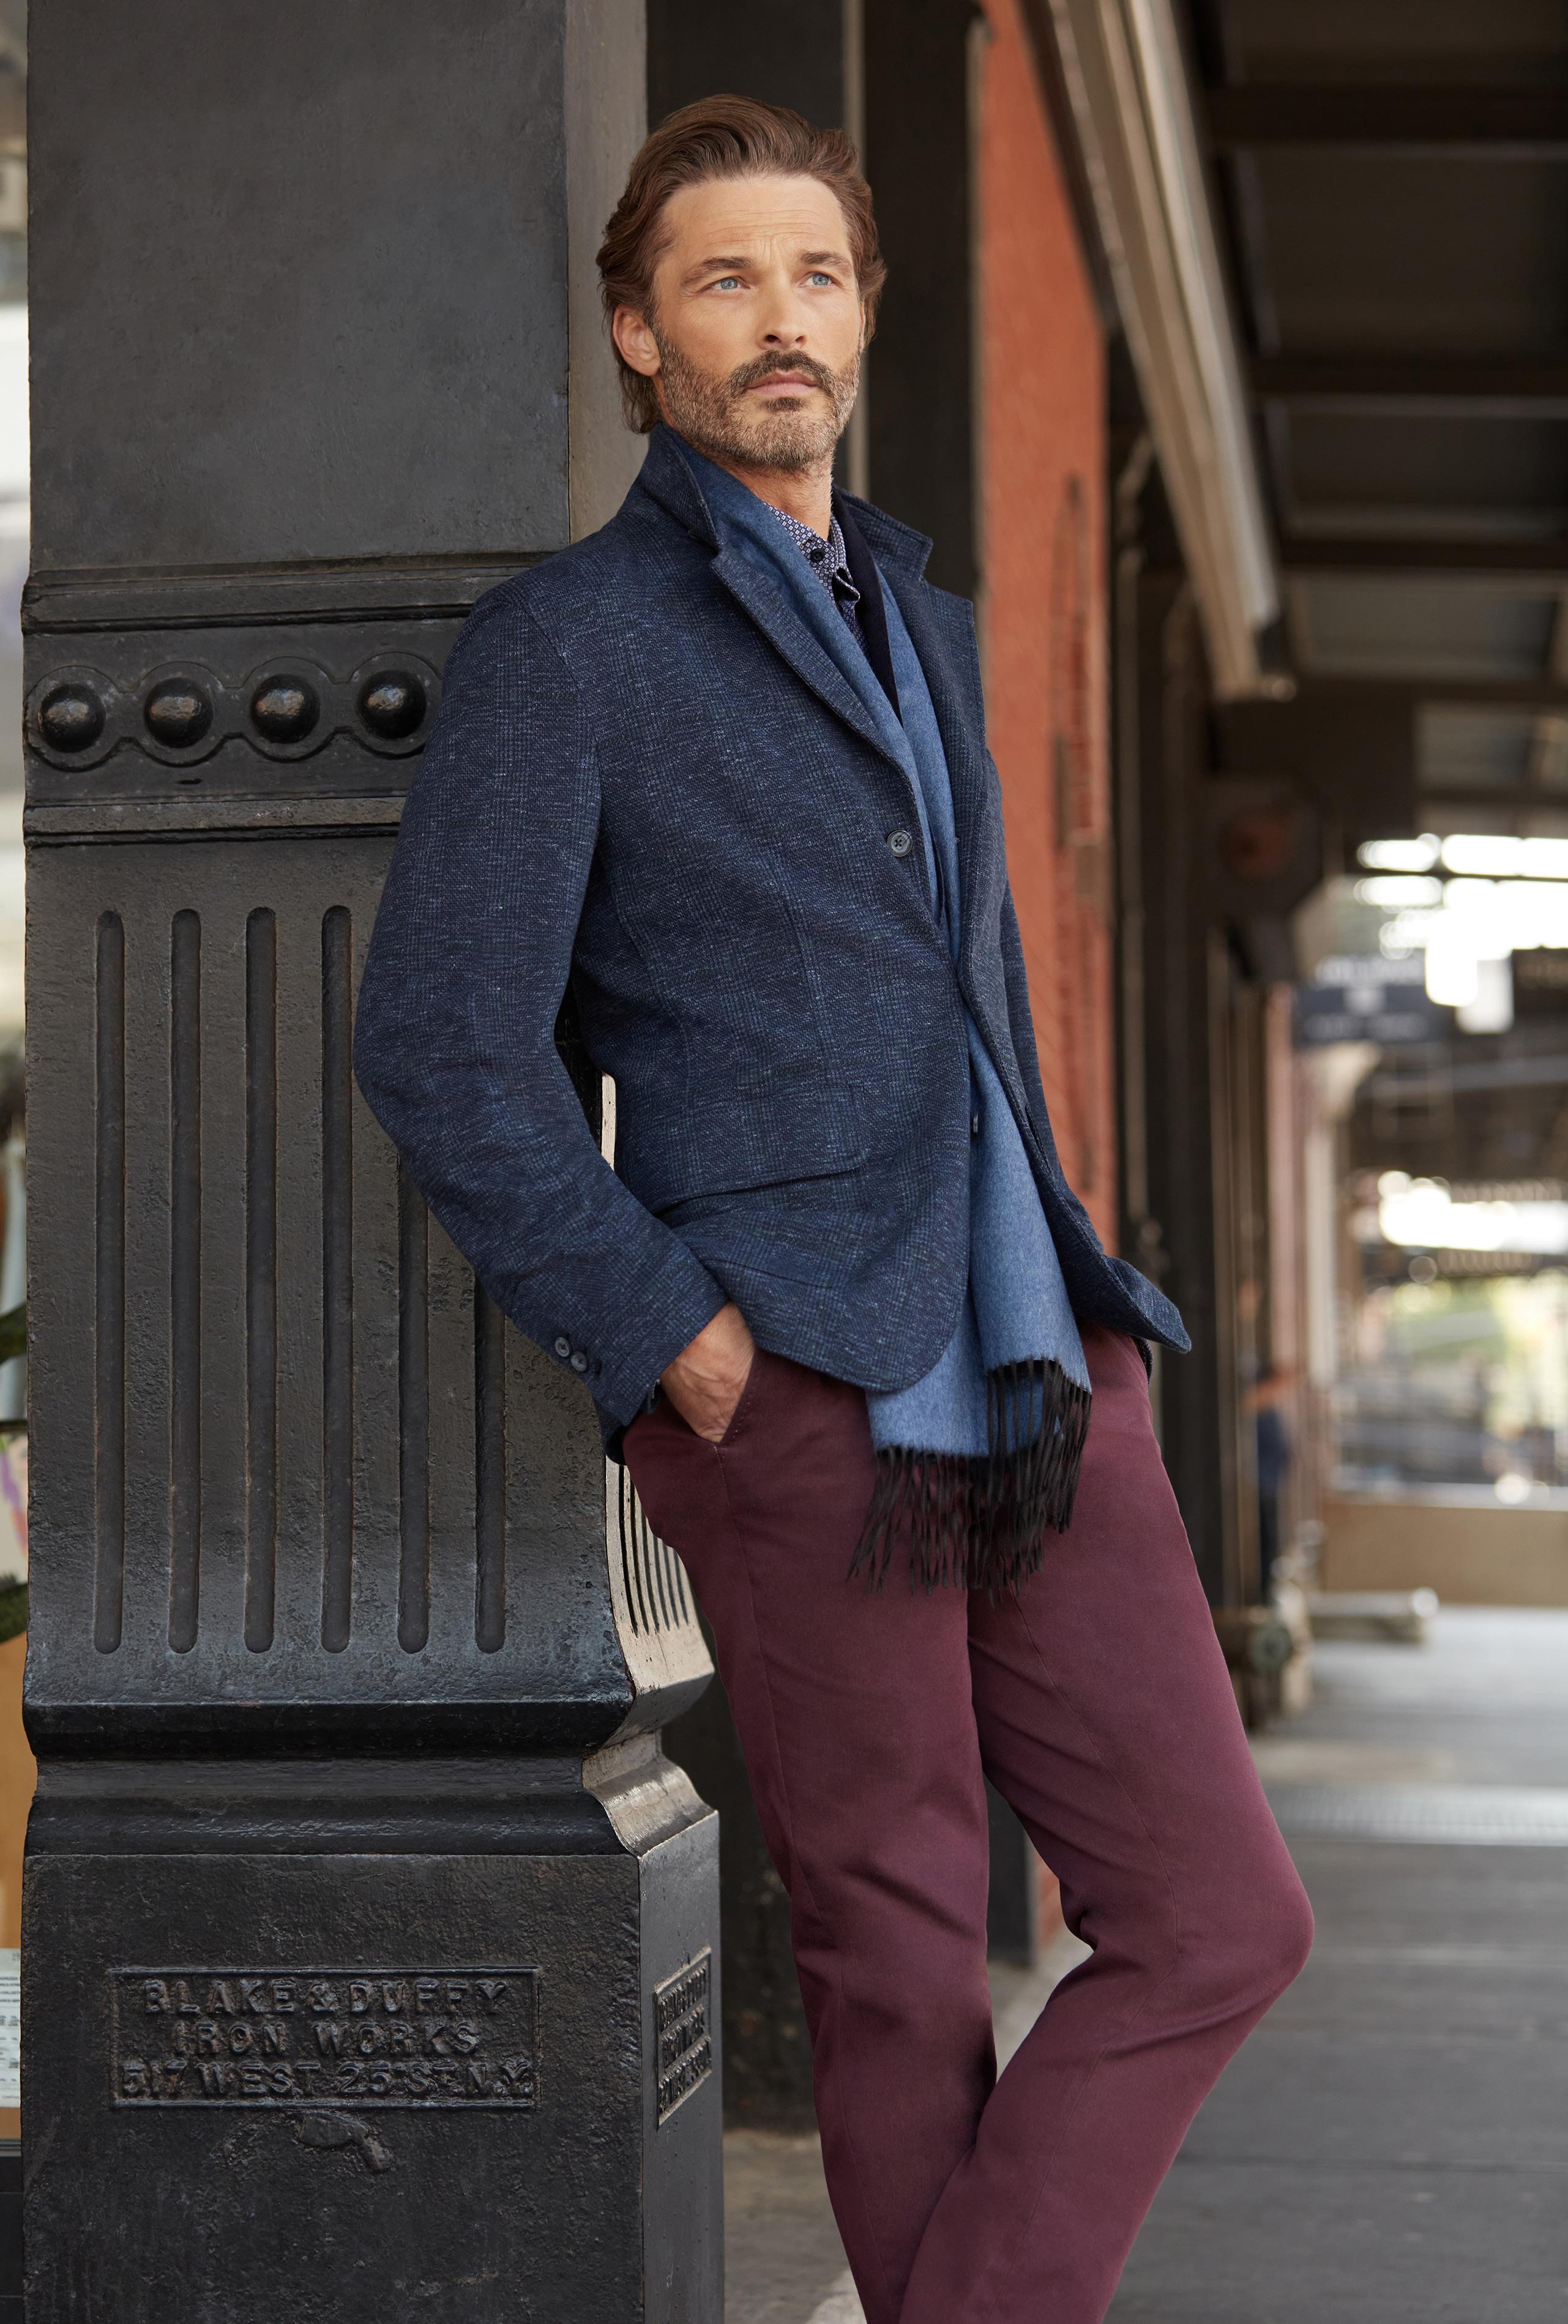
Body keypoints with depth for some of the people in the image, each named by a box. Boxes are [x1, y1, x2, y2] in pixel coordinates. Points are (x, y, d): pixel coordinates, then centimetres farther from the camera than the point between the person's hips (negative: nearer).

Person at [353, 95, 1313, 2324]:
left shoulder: (927, 625, 21)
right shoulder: (566, 640, -2)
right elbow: (444, 1047, -10)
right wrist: (686, 1351, -14)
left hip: (1037, 1384, 6)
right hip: (797, 1400, -6)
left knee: (1218, 1918, 1)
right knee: (903, 1971, 2)